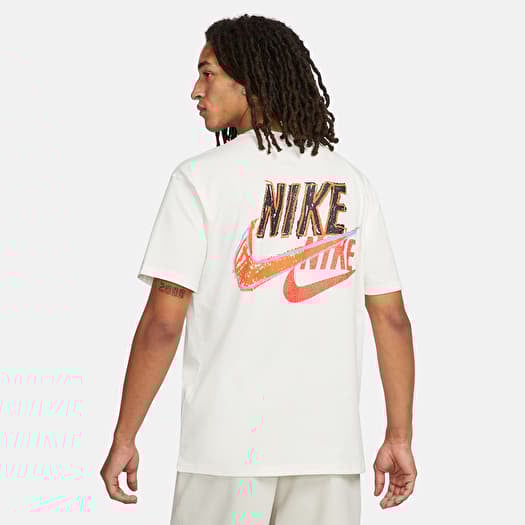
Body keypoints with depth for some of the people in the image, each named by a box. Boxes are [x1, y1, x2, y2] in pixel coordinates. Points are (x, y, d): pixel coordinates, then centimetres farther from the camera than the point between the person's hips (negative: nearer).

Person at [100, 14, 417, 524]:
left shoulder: (200, 178, -5)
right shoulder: (351, 182, 8)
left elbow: (162, 323, -9)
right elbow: (393, 318, 6)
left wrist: (123, 438, -1)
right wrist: (400, 437, 11)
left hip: (227, 443, -4)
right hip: (330, 446, 4)